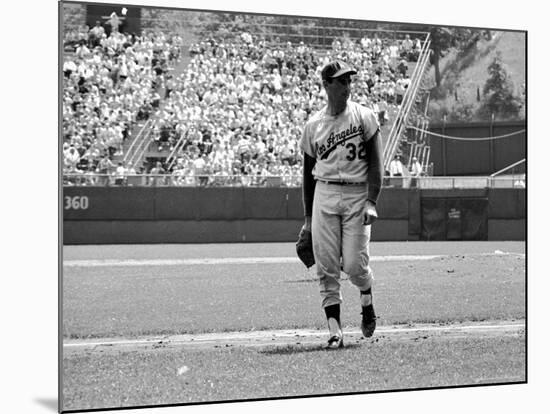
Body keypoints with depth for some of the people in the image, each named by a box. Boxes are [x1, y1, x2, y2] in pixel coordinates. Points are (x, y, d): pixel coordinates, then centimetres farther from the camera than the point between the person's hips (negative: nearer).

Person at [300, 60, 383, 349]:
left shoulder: (364, 117, 2)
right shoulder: (313, 125, 9)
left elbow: (375, 163, -2)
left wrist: (371, 202, -15)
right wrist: (308, 218, 14)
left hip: (357, 195, -2)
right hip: (324, 195, 2)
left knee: (354, 264, -8)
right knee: (326, 267, -5)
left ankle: (367, 303, 24)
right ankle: (334, 330, -2)